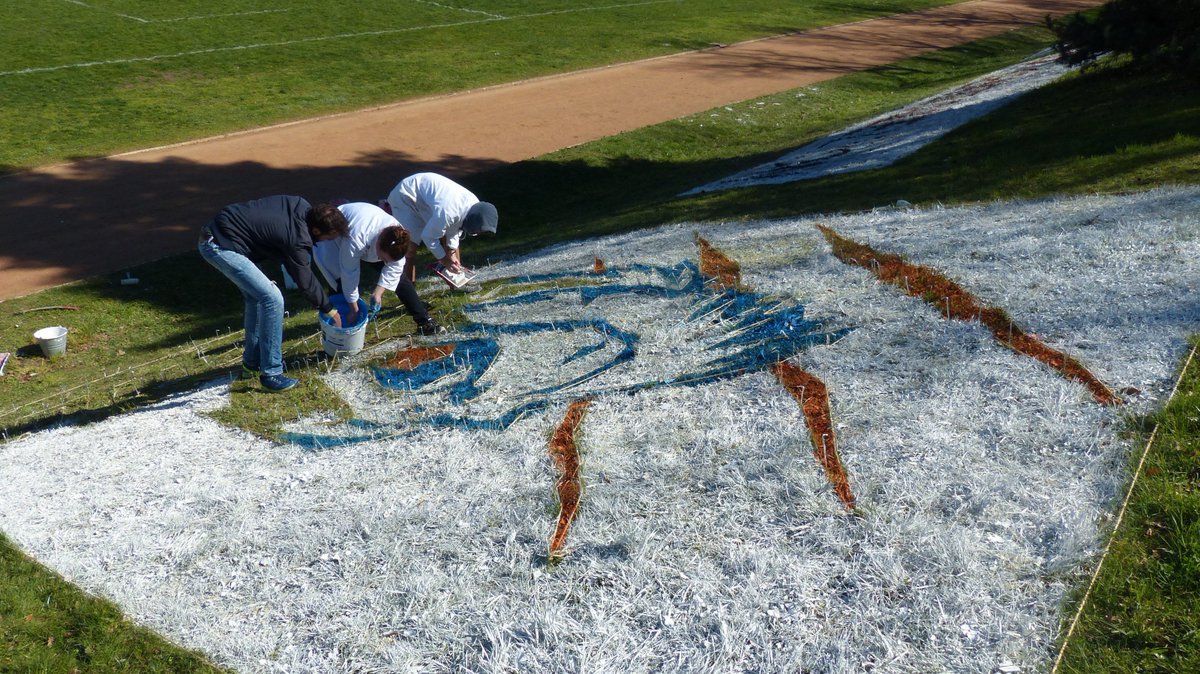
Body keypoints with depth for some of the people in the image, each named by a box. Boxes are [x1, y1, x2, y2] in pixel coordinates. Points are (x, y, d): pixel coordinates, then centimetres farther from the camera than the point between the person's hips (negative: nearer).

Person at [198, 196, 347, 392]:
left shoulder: (302, 206, 2)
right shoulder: (297, 240, -20)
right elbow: (306, 282, -7)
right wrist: (329, 309, 7)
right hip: (221, 246, -10)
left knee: (256, 296, 19)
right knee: (272, 299, -11)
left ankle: (252, 363, 30)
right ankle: (270, 374, -4)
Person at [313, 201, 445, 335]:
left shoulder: (397, 235, -32)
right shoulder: (355, 240, -46)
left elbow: (394, 267, -18)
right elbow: (349, 275, -35)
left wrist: (378, 292, -26)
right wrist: (354, 310, -26)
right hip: (336, 241, -4)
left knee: (398, 275, -4)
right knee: (342, 284, -23)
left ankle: (423, 320, 1)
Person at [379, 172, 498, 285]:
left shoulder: (475, 205, -16)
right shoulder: (447, 211, -42)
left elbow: (454, 228, 2)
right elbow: (428, 236, -27)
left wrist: (451, 253, -1)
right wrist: (444, 259, -17)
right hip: (406, 196, -8)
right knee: (410, 246, -16)